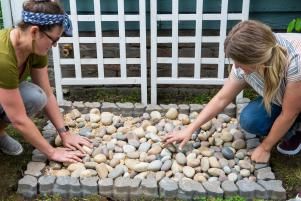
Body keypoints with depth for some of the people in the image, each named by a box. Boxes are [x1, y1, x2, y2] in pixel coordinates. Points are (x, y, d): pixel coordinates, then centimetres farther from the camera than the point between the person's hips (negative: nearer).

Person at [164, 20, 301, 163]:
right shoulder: (245, 64, -25)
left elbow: (289, 114, -28)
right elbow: (221, 99, -10)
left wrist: (265, 148, -16)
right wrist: (190, 129, -10)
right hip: (279, 100, 4)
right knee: (250, 120, -21)